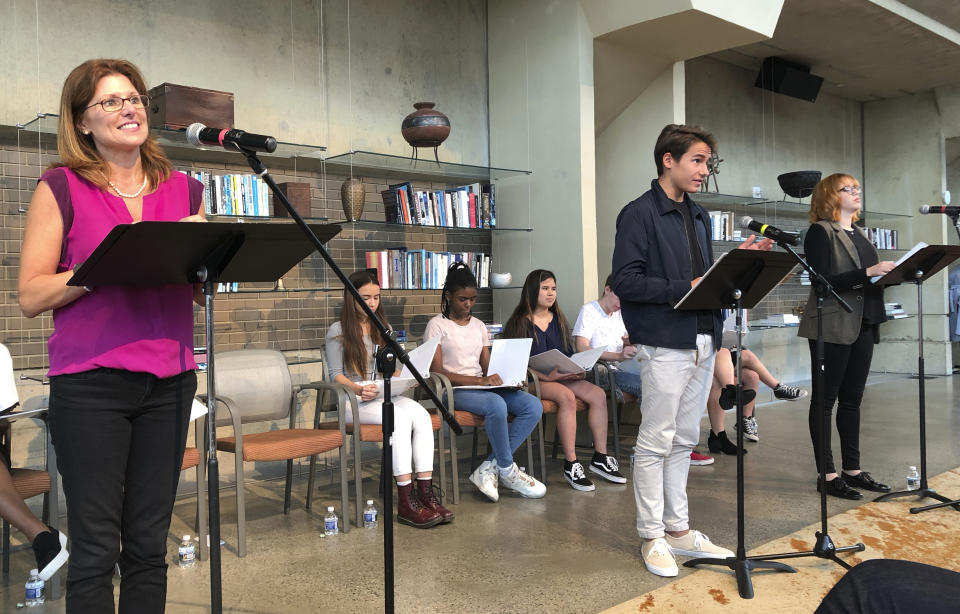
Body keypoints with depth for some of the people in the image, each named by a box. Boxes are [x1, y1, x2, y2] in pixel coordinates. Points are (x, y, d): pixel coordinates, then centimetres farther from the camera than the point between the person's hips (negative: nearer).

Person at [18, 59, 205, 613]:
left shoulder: (184, 190, 12)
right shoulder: (61, 189, 2)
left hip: (169, 379, 3)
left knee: (149, 544, 9)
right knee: (96, 547, 1)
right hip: (90, 381, -3)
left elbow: (203, 292, 14)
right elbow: (31, 296, -4)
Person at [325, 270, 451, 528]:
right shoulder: (338, 331, 3)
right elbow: (336, 375, -3)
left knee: (421, 415, -27)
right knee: (400, 417, -34)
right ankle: (406, 501, -33)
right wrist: (357, 388, -22)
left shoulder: (383, 328, 21)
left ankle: (426, 493, -31)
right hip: (354, 401, -5)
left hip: (386, 395, 5)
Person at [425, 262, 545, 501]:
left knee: (534, 406, -19)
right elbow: (437, 372, -10)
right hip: (454, 391, -6)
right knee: (497, 405, -37)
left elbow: (487, 367, 17)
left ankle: (489, 469, -19)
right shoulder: (437, 325, 0)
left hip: (483, 387, 7)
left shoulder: (478, 326, 19)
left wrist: (503, 379, -8)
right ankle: (507, 471, -16)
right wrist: (479, 380, -21)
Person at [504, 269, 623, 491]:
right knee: (567, 396, -34)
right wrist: (547, 377, -21)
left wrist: (576, 371, 0)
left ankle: (600, 458, -13)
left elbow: (569, 354, 22)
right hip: (533, 380, -6)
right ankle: (571, 464, -31)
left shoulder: (558, 321, 19)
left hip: (561, 376, 6)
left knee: (598, 394, -18)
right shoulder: (520, 323, -2)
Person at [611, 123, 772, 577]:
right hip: (664, 343, -8)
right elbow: (626, 281, -15)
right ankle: (652, 537, 10)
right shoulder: (639, 214, -7)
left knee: (684, 440, 13)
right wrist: (686, 288, -19)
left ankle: (678, 529, 23)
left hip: (702, 342, 8)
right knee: (656, 442, -1)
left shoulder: (698, 216, 18)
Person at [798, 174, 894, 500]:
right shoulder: (820, 232, -6)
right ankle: (827, 474, 4)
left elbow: (870, 279, 21)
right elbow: (823, 281, -16)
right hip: (832, 326, -8)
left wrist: (888, 274, 2)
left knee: (852, 399, 12)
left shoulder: (859, 234, 19)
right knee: (825, 399, -1)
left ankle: (853, 469, 20)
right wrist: (866, 273, -22)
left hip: (863, 324, 8)